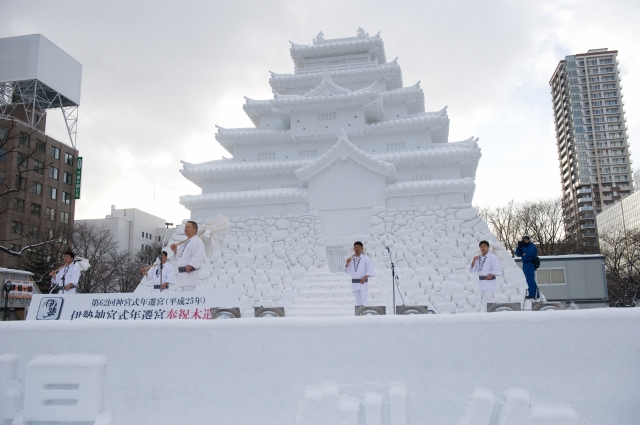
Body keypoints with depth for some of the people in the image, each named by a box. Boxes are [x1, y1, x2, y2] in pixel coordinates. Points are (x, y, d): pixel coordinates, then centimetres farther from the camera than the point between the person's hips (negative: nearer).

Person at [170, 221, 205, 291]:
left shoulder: (197, 241, -9)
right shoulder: (186, 242, 21)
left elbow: (199, 256, -22)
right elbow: (180, 256, 28)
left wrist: (190, 265, -26)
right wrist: (175, 250, 11)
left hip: (189, 273, -10)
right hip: (182, 272, 10)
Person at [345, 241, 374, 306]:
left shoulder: (365, 258, -2)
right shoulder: (351, 259, 11)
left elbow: (370, 269, -6)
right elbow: (347, 271, 11)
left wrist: (365, 277, -16)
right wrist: (347, 263, -5)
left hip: (363, 282, -5)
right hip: (354, 283, 5)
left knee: (363, 300, -11)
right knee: (358, 301, 8)